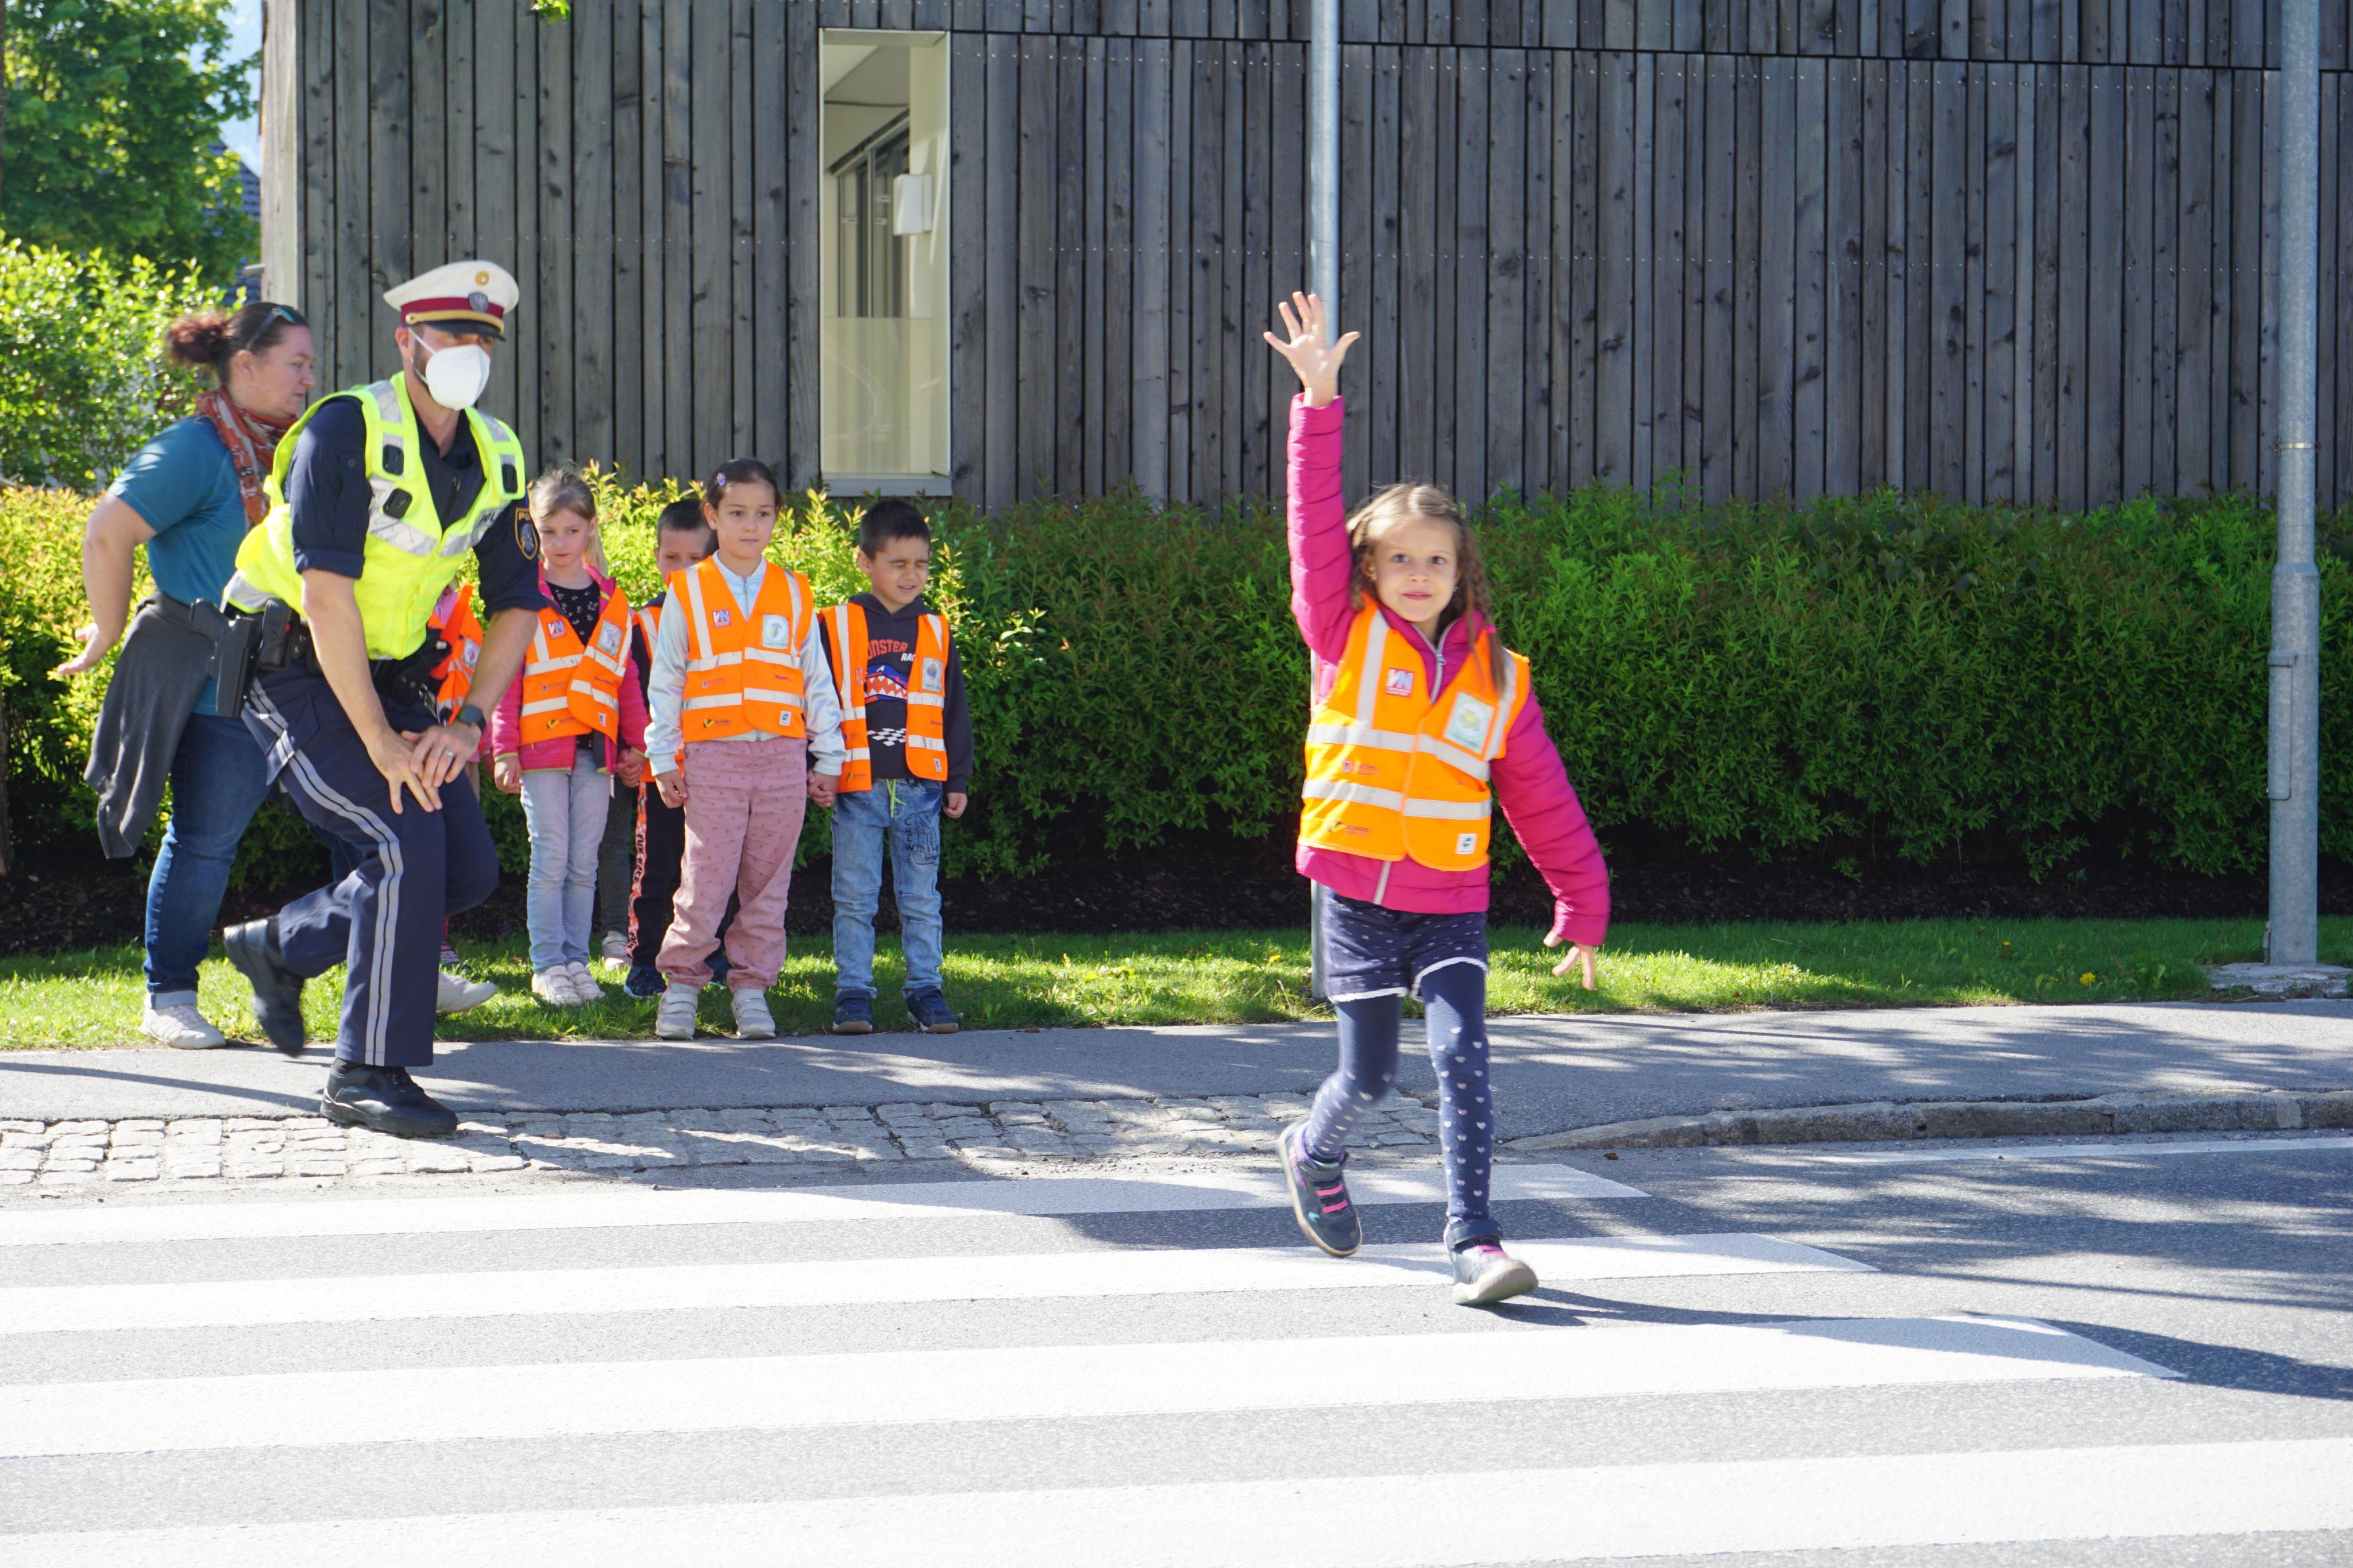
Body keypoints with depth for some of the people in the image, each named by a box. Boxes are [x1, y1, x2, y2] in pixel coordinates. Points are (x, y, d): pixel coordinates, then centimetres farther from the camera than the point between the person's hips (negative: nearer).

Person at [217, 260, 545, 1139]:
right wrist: (379, 740, -25)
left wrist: (466, 724, -7)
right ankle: (368, 1074, -14)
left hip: (391, 680, 7)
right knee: (409, 836, -22)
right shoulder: (348, 430, -18)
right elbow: (327, 593, -23)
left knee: (468, 869, -1)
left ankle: (283, 947, 22)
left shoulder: (497, 457, 3)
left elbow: (517, 606, 8)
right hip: (293, 674, -7)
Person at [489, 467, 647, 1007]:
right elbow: (505, 677, -2)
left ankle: (576, 960, 13)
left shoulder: (611, 602, 11)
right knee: (551, 858, -4)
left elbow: (626, 678, 16)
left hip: (596, 748, 3)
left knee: (585, 862, 6)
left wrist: (636, 742, 12)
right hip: (541, 745, -3)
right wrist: (504, 749, -7)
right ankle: (548, 966, 2)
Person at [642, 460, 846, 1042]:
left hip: (783, 755, 2)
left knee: (769, 881, 4)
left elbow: (817, 681, 14)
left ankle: (752, 987, 11)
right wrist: (664, 760, 1)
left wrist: (827, 759, 11)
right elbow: (664, 683, 6)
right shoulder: (687, 592, 5)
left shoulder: (794, 593, 11)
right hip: (712, 755, -2)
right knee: (707, 880, -6)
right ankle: (682, 984, 5)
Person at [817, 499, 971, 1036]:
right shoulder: (836, 628, 1)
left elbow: (955, 711, 15)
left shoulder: (936, 633, 10)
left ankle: (925, 990, 14)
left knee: (922, 900, 7)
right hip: (857, 789, -2)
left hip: (921, 788, 2)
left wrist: (957, 780, 12)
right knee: (855, 899, 2)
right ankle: (853, 993, 8)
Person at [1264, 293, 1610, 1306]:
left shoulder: (1496, 675, 6)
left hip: (1451, 900, 1)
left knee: (1463, 1052, -15)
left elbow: (1542, 797, 11)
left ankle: (1473, 1239, -15)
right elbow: (1316, 527, -9)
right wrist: (1318, 404, -18)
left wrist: (1583, 906, 11)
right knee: (1370, 1074, 4)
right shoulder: (1345, 638, 1)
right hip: (1357, 893, -1)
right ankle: (1314, 1155, 37)